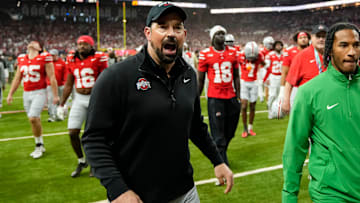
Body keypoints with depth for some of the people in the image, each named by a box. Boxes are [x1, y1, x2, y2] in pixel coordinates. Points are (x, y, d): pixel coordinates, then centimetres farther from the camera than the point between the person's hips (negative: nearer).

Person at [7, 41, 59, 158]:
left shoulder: (44, 58, -6)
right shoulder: (21, 59, 10)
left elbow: (52, 78, -6)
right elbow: (17, 78, 17)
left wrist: (55, 95, -6)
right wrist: (10, 94, 15)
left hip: (39, 92, -5)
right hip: (26, 94, 5)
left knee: (33, 118, -17)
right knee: (35, 120, 11)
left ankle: (38, 145, 2)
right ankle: (40, 146, 24)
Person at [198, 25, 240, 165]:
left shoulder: (233, 52, 7)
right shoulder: (205, 54, -4)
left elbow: (236, 76, 13)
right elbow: (200, 80, 1)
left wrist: (238, 96, 11)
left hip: (231, 97, 4)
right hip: (215, 98, -4)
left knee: (230, 132, 11)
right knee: (218, 133, -1)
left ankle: (219, 153, 33)